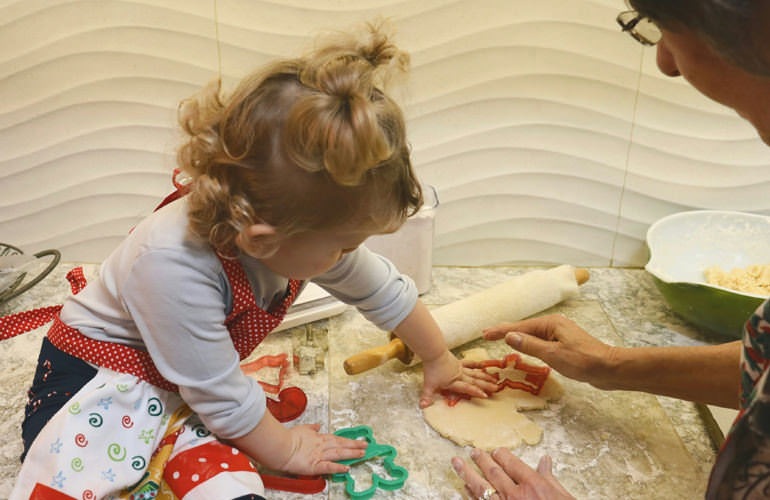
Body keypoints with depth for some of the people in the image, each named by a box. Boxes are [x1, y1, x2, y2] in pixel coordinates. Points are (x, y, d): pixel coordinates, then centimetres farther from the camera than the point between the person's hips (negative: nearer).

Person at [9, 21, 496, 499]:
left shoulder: (303, 230, -17)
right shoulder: (174, 264, -37)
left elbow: (386, 292, 1)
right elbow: (220, 397, -25)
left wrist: (439, 360, 15)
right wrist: (285, 449, -9)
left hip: (199, 386, 5)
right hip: (98, 371, -5)